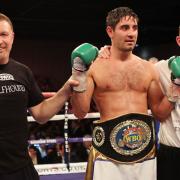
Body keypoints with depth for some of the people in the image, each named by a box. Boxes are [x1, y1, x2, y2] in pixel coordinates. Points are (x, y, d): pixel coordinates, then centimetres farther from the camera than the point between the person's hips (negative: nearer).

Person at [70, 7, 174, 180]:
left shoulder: (148, 68, 9)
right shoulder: (94, 67, -2)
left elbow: (159, 112, 13)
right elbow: (80, 113, -5)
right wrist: (80, 83, -19)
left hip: (145, 150, 4)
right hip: (107, 151, -3)